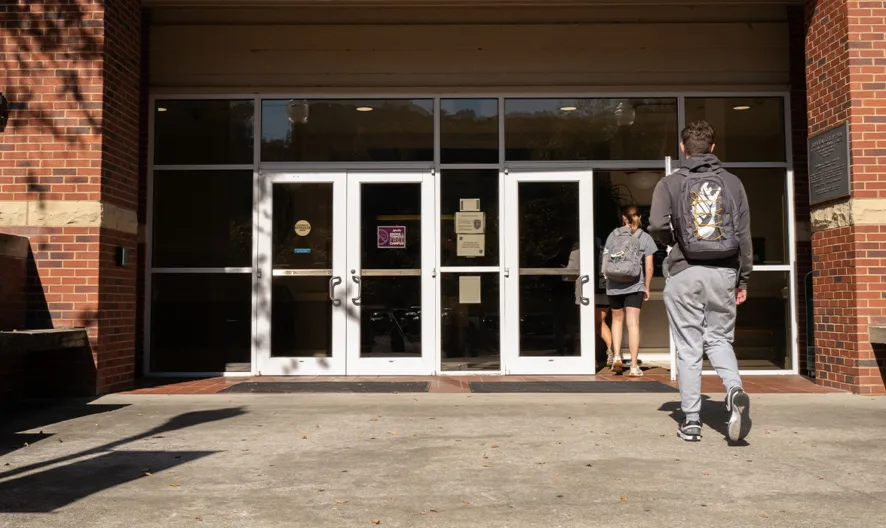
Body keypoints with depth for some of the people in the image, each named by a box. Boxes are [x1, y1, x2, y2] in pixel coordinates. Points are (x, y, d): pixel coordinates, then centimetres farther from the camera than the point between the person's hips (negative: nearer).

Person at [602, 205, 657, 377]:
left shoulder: (613, 235, 6)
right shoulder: (645, 237, 2)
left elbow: (605, 262, 4)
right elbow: (649, 267, 0)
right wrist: (647, 288, 9)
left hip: (613, 285, 2)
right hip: (634, 285, -2)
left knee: (617, 319, 19)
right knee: (633, 324, -2)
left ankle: (616, 356, 7)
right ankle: (634, 366, -2)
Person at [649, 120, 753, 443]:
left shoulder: (671, 183, 1)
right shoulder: (732, 183, 8)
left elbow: (658, 224, -14)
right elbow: (744, 234, 6)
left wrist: (673, 241, 9)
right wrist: (743, 280, 12)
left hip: (685, 272, -2)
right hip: (723, 272, 2)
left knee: (688, 347, 4)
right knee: (719, 339, 14)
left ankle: (691, 421, 7)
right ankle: (735, 390, -12)